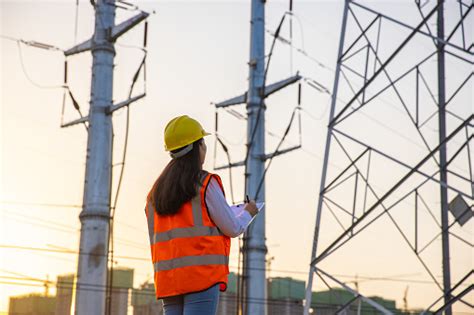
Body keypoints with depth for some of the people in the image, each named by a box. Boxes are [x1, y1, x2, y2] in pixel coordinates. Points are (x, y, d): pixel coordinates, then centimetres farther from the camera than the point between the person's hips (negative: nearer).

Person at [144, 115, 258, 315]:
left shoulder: (156, 192, 16)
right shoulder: (205, 183, -4)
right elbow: (232, 228, -1)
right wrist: (248, 213, 20)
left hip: (167, 280, 7)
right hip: (202, 276, -6)